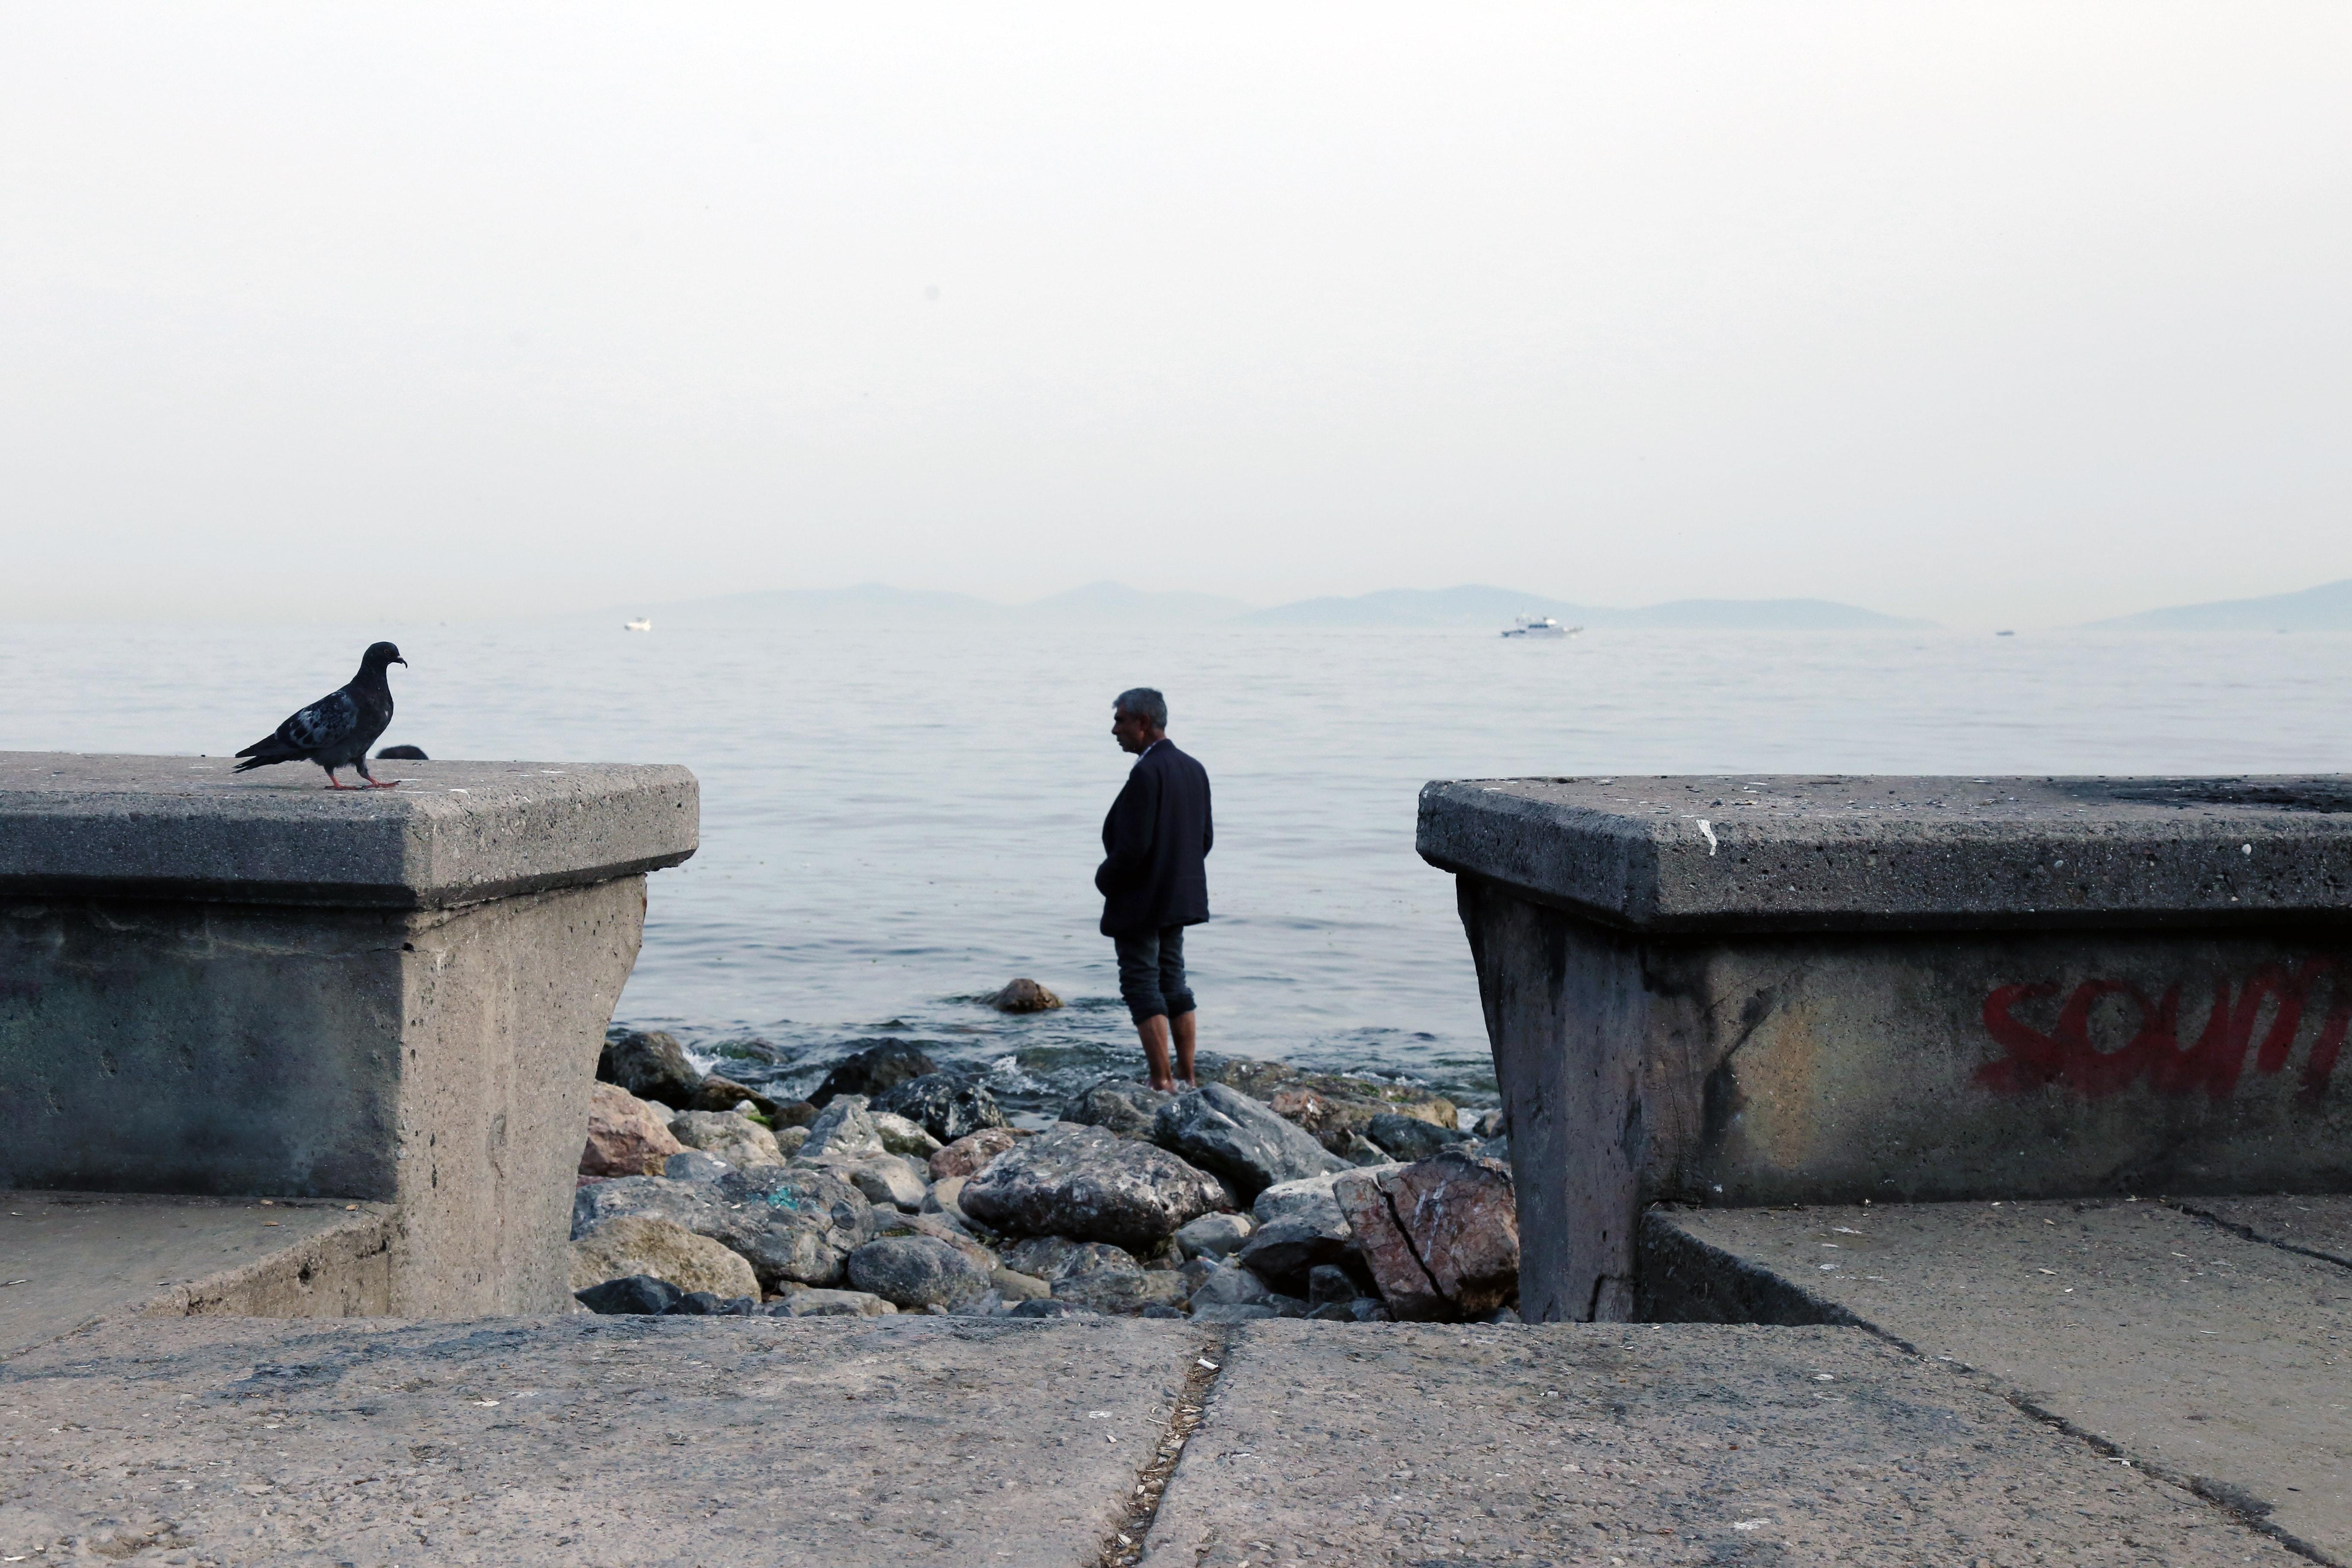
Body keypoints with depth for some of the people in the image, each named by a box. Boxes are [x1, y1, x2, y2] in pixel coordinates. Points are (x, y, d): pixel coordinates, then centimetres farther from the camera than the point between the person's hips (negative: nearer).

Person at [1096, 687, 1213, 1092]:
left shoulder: (1146, 773, -21)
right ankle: (1188, 1075, 21)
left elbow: (1134, 847, -24)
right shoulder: (1194, 769, 6)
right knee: (1173, 983, 17)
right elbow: (1205, 838, 12)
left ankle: (1162, 1082, 1)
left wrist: (1105, 879, -8)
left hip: (1140, 902, -9)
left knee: (1141, 987, 0)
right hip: (1179, 898, 9)